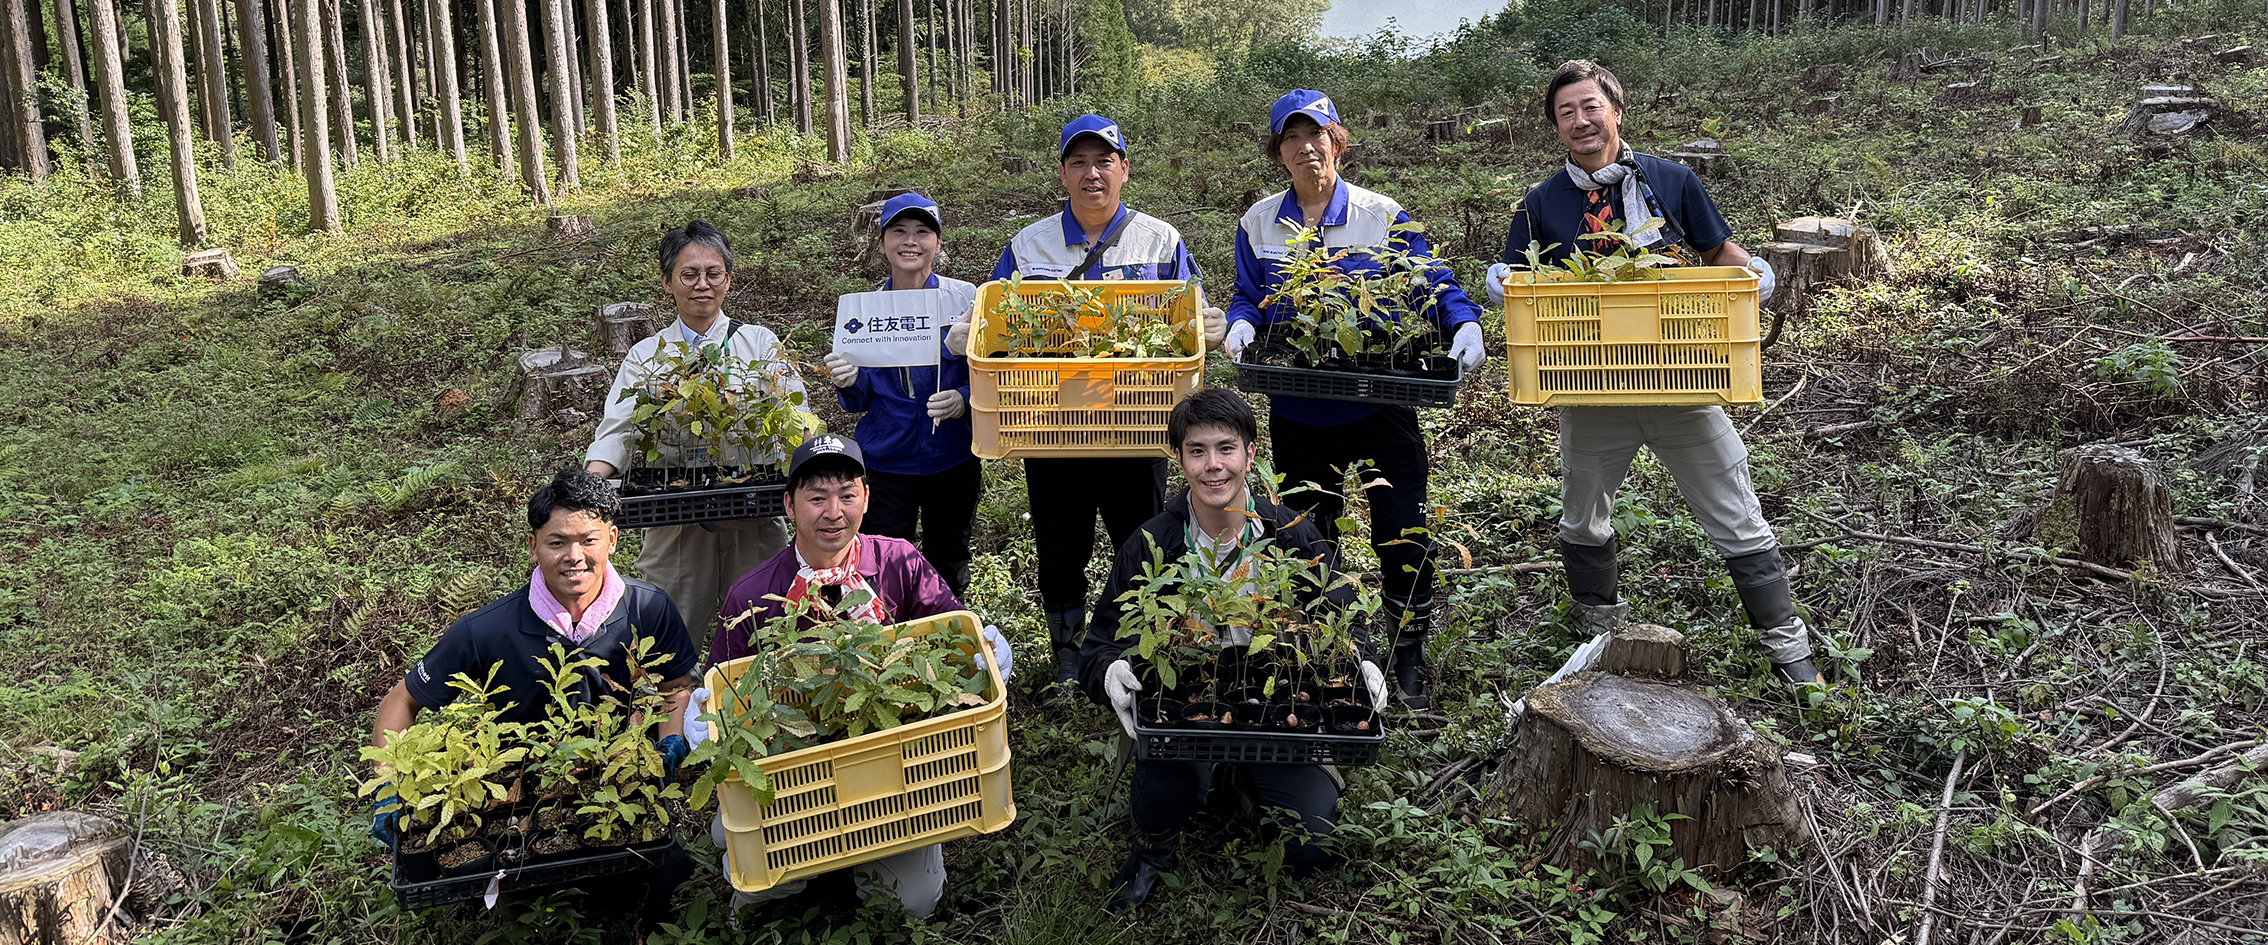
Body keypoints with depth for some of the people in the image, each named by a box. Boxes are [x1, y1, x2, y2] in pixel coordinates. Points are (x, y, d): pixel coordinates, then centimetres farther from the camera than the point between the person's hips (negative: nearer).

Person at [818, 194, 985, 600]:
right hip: (885, 463, 0)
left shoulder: (966, 300, -4)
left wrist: (965, 398, -21)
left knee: (949, 574, 14)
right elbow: (860, 401, 3)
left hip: (953, 461, 0)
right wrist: (848, 382, -19)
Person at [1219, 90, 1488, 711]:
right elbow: (1249, 297, 12)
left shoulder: (1383, 215, -2)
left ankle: (1409, 663, 16)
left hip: (1380, 400, -2)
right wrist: (1240, 327, -10)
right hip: (1297, 409, 3)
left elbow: (1435, 284, -3)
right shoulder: (1260, 222, 7)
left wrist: (1463, 325, -22)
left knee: (1404, 536, -3)